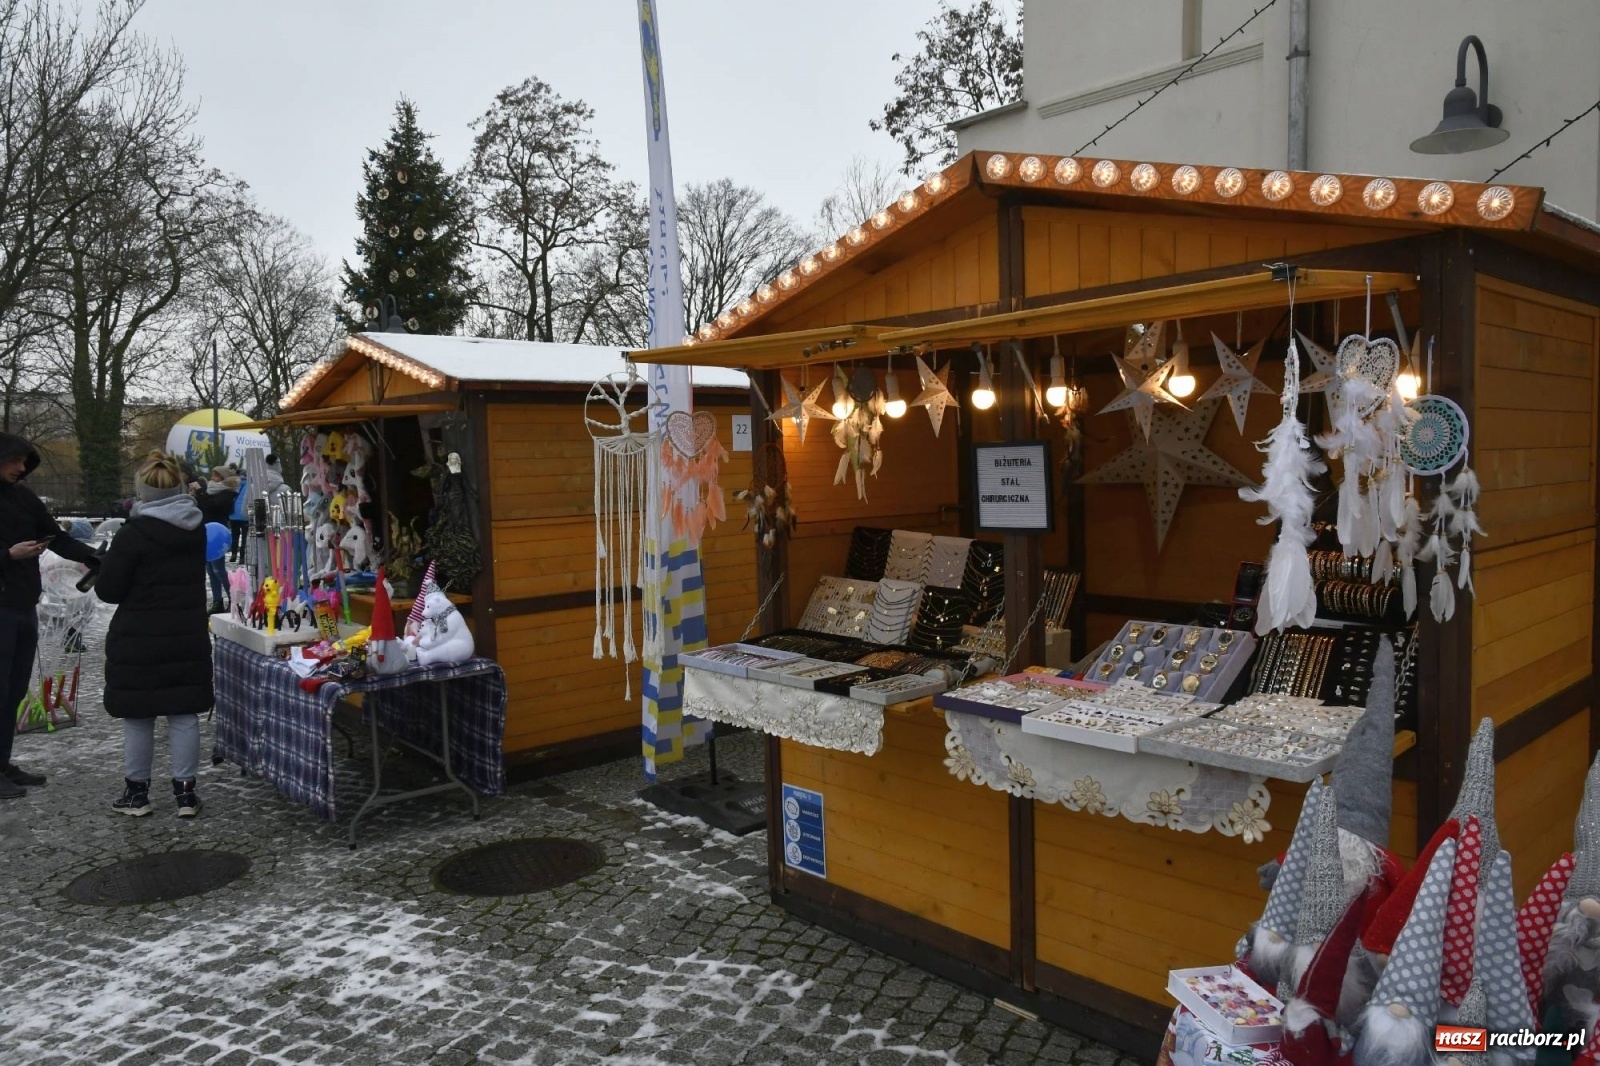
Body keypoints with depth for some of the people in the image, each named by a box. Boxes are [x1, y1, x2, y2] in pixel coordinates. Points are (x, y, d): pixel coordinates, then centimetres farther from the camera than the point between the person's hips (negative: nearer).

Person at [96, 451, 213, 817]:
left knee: (138, 718, 7)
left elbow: (107, 589, -10)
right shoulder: (196, 529, 4)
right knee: (184, 715, 7)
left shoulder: (134, 534, -15)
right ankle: (185, 791, 10)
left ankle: (137, 791, 17)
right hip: (187, 637, 5)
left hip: (139, 640, -4)